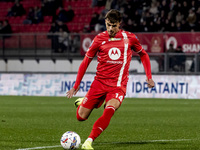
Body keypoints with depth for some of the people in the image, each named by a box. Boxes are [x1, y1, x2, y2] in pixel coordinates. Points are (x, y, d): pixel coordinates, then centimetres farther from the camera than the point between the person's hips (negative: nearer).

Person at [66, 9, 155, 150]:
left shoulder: (129, 38, 2)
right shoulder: (99, 39, 1)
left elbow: (143, 54, 19)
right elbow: (86, 61, 9)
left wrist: (149, 77, 9)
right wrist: (76, 86, 7)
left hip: (118, 85, -1)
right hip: (100, 82, 1)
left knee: (110, 110, -30)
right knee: (81, 117, 0)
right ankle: (81, 103, 37)